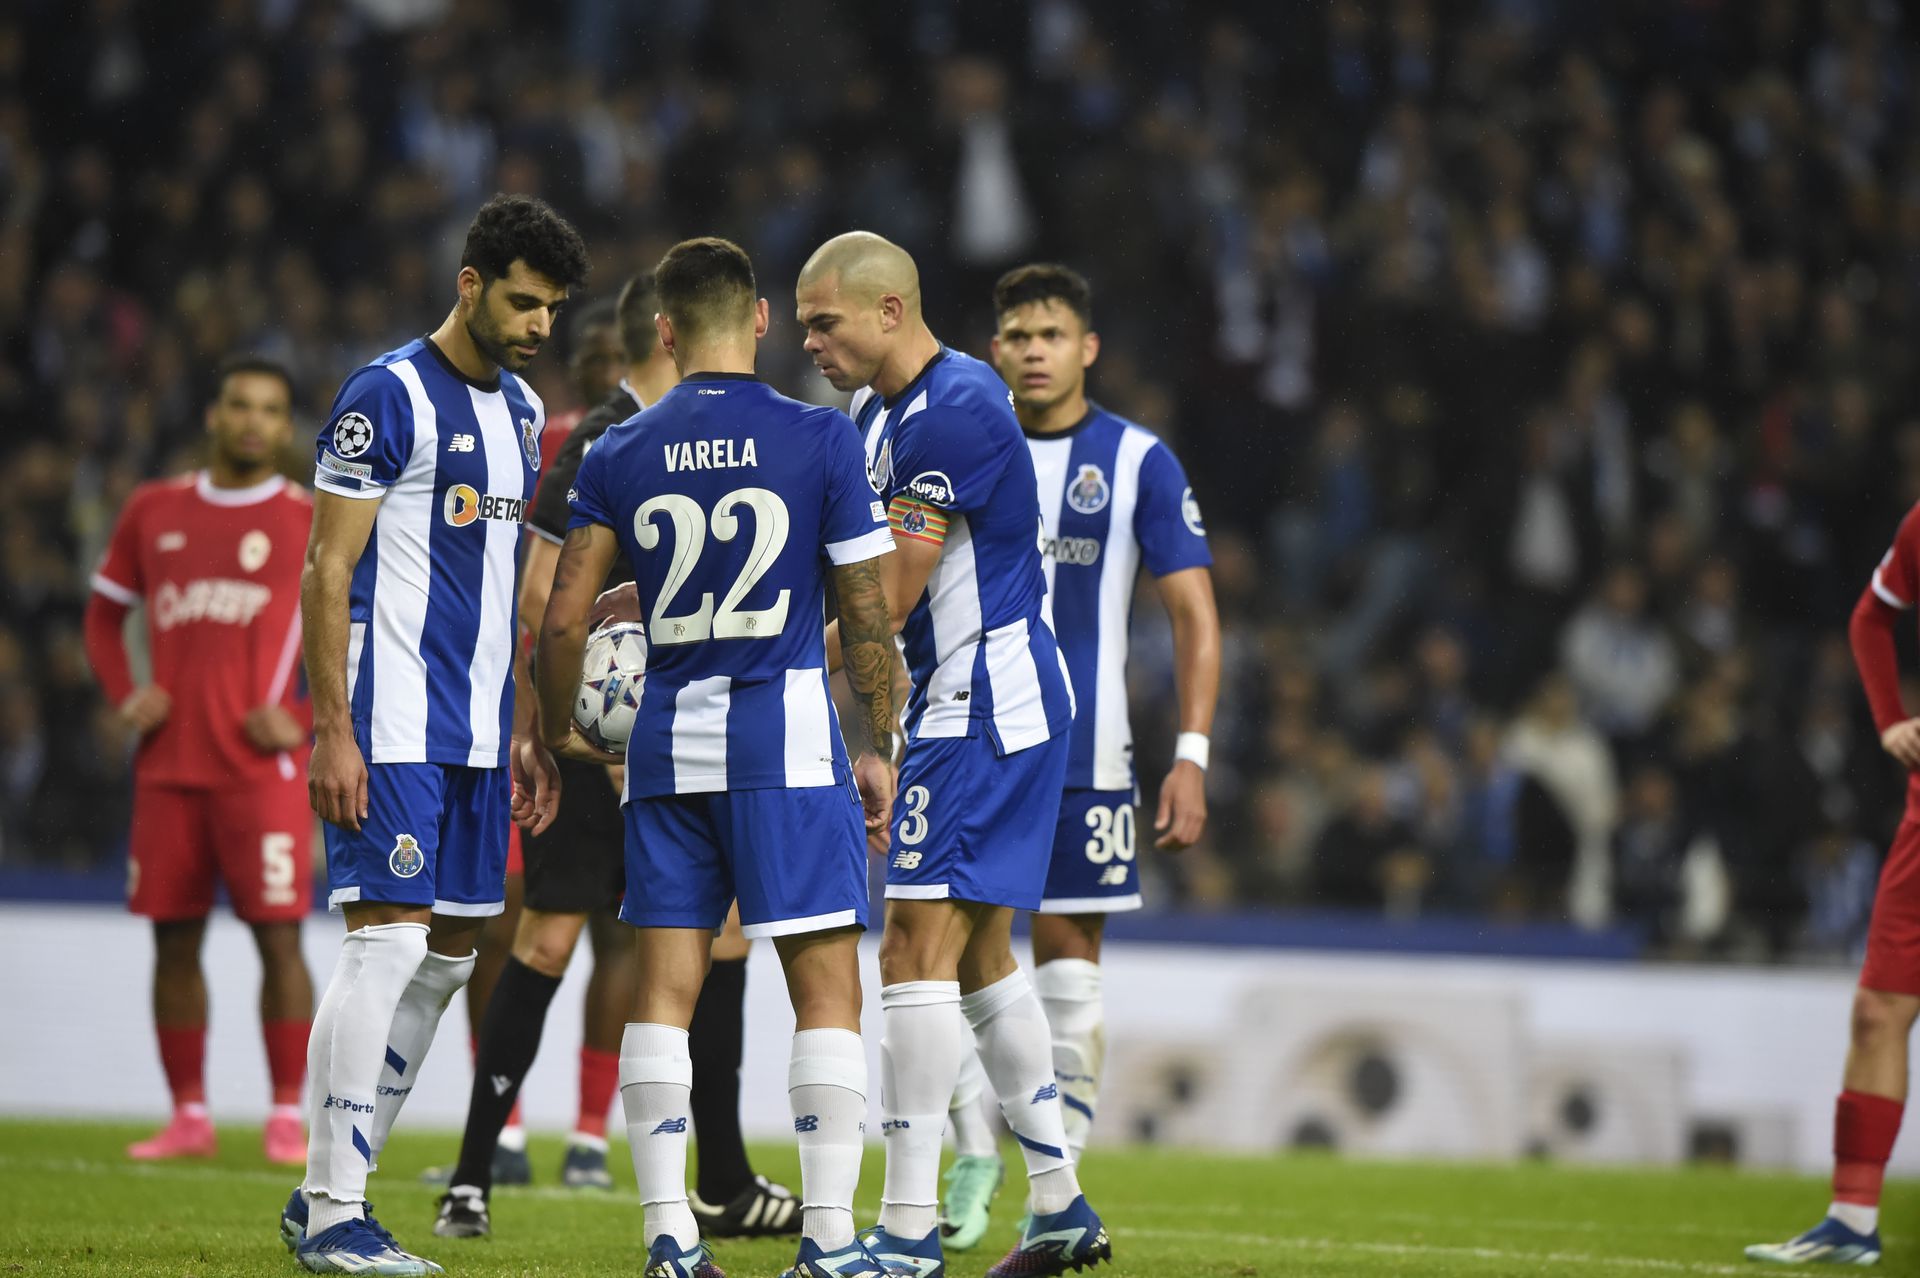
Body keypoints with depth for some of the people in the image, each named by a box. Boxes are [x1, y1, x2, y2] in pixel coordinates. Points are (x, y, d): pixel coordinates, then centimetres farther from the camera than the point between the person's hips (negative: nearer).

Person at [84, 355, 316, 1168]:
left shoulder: (316, 523, 1)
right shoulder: (154, 512, 12)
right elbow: (105, 611, 21)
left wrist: (307, 721, -9)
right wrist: (124, 695, 5)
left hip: (263, 766, -4)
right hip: (168, 765, 4)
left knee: (278, 937, -8)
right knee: (174, 940, 5)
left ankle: (288, 1120, -4)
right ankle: (188, 1116, 11)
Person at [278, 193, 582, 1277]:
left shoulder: (522, 413, 15)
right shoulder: (389, 397, -9)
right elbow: (328, 571, -11)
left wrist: (525, 732, 17)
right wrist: (333, 731, -17)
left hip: (479, 733, 8)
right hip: (392, 728, -8)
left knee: (450, 956, 8)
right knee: (389, 942, -12)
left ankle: (334, 1186, 15)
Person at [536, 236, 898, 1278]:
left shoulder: (618, 457, 3)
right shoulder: (820, 440, -3)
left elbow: (564, 617, 1)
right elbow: (866, 613, -2)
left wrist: (559, 730, 16)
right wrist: (877, 748, 8)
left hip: (667, 742, 3)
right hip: (786, 732, -3)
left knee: (664, 989, 6)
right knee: (827, 987, 0)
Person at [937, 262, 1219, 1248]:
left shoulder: (1139, 462, 1)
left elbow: (1195, 619, 1)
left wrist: (1192, 755, -8)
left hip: (1083, 752, -2)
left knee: (1069, 961, 1)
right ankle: (974, 1160, 5)